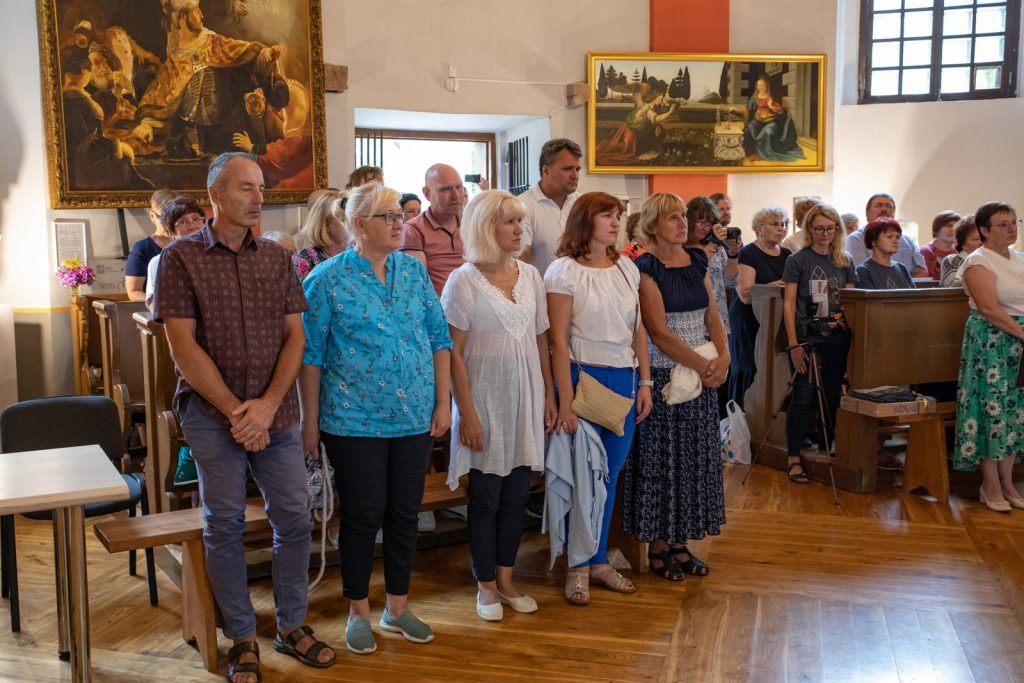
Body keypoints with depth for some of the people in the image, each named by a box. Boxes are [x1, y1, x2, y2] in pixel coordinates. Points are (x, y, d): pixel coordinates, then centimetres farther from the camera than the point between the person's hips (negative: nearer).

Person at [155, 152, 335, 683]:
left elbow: (294, 336, 3)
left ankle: (291, 626, 24)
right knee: (224, 524, 5)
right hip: (211, 411, -3)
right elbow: (183, 345, -8)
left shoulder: (276, 258, 8)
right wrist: (235, 410, -11)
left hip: (276, 411, 3)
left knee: (294, 517, 6)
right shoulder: (181, 257, -3)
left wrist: (268, 405, -10)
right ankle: (242, 640, 20)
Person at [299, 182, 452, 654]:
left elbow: (438, 339, 8)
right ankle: (358, 613, 24)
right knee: (361, 516, 5)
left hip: (415, 418, 4)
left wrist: (443, 403, 4)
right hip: (355, 421, -4)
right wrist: (311, 421, -5)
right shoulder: (327, 279, -6)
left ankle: (397, 606, 28)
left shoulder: (414, 270, 5)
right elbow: (311, 355, -5)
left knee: (405, 513, 12)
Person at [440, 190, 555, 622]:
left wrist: (549, 395, 10)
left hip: (526, 397, 5)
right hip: (485, 398, -4)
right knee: (486, 496, 5)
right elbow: (453, 352, -10)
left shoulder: (529, 275, 6)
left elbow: (540, 340, 11)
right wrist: (466, 412, -13)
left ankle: (506, 579, 26)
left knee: (517, 493, 11)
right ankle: (486, 586, 21)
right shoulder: (464, 280, -9)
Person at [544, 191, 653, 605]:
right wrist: (566, 401, -16)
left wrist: (645, 382, 7)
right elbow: (559, 340, -12)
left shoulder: (627, 268, 10)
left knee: (610, 475, 11)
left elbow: (638, 331, 13)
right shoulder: (565, 271, -7)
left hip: (624, 380, 5)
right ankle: (578, 567, 17)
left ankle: (599, 561, 25)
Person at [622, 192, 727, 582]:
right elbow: (659, 332, -16)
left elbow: (712, 316, 8)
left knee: (694, 458, 10)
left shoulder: (697, 262, 10)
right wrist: (702, 365, -16)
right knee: (661, 458, 2)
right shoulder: (646, 269, -10)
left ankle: (679, 542, 23)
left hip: (703, 374, 6)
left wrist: (723, 356, -9)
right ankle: (658, 547, 16)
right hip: (663, 376, -6)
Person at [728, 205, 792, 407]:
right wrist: (780, 284, -20)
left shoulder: (787, 255, 15)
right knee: (749, 373, -6)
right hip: (750, 324, -6)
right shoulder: (747, 254, -5)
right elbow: (746, 295, -16)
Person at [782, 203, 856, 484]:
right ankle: (794, 458, 7)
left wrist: (844, 317, -9)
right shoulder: (797, 260, -3)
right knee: (803, 397, -2)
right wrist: (794, 344, -12)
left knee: (832, 397, 9)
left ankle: (825, 452, 22)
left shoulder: (844, 261, 10)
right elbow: (789, 304, -6)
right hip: (807, 338, -4)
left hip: (836, 339, 5)